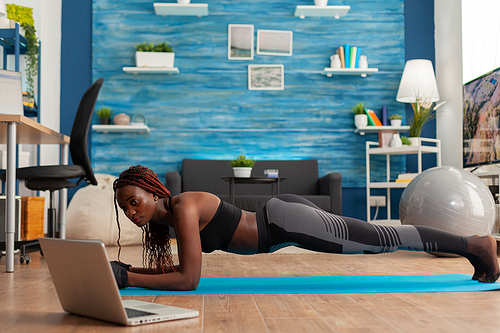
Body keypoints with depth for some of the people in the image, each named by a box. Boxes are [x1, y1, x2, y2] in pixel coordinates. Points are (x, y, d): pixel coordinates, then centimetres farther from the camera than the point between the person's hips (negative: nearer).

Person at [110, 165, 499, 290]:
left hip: (286, 222, -8)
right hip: (281, 215, 8)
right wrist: (129, 269, 7)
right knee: (380, 238, 17)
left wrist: (128, 280, -20)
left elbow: (188, 278, -24)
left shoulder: (183, 207, -21)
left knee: (386, 238, 0)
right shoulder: (164, 216, 6)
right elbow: (176, 267, 16)